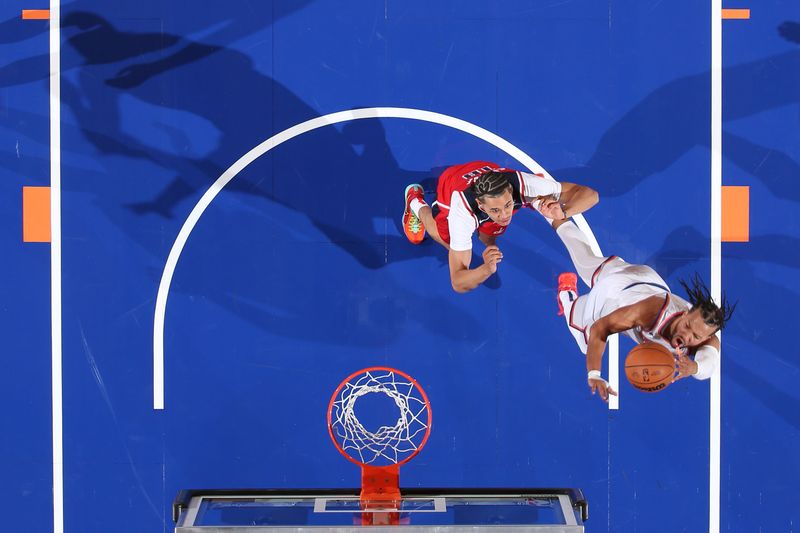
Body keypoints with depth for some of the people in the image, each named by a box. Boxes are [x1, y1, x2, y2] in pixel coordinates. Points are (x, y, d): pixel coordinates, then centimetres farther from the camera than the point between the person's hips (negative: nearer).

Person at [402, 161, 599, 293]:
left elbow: (590, 194, -40)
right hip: (451, 185, -2)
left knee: (488, 240, 21)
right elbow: (458, 283, -47)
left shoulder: (522, 184, -47)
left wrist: (563, 213, -61)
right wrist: (487, 269, -68)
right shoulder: (462, 213, -51)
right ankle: (416, 202, 43)